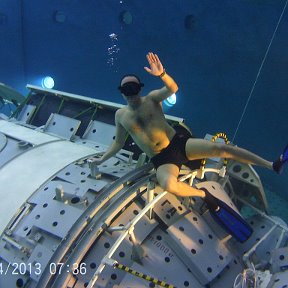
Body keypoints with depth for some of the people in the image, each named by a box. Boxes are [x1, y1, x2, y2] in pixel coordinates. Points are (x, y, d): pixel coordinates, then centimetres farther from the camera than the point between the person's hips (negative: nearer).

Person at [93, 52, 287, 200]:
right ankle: (203, 194, -8)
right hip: (161, 161, 0)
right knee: (169, 185, -37)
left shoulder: (151, 98, 3)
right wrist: (102, 159, 13)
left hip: (178, 143, 0)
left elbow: (173, 88, -16)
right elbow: (119, 143, 18)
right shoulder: (121, 115, 8)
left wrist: (161, 74, -35)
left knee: (220, 148, -19)